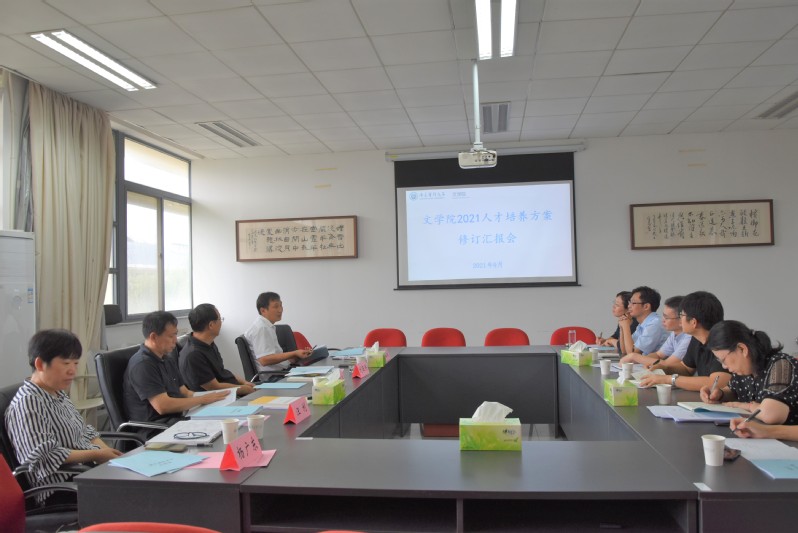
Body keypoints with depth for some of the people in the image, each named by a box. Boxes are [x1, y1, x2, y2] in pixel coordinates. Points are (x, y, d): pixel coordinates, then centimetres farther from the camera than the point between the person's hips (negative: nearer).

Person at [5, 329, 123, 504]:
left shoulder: (59, 394, 13)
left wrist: (106, 450, -1)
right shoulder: (27, 403, -15)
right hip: (60, 488, -9)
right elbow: (45, 456, -22)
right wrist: (96, 454, -20)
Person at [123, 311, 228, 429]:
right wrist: (203, 399, -13)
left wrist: (213, 396, 3)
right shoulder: (142, 365, -13)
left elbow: (185, 392, 20)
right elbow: (163, 406, -19)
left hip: (178, 418, 9)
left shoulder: (167, 361, 19)